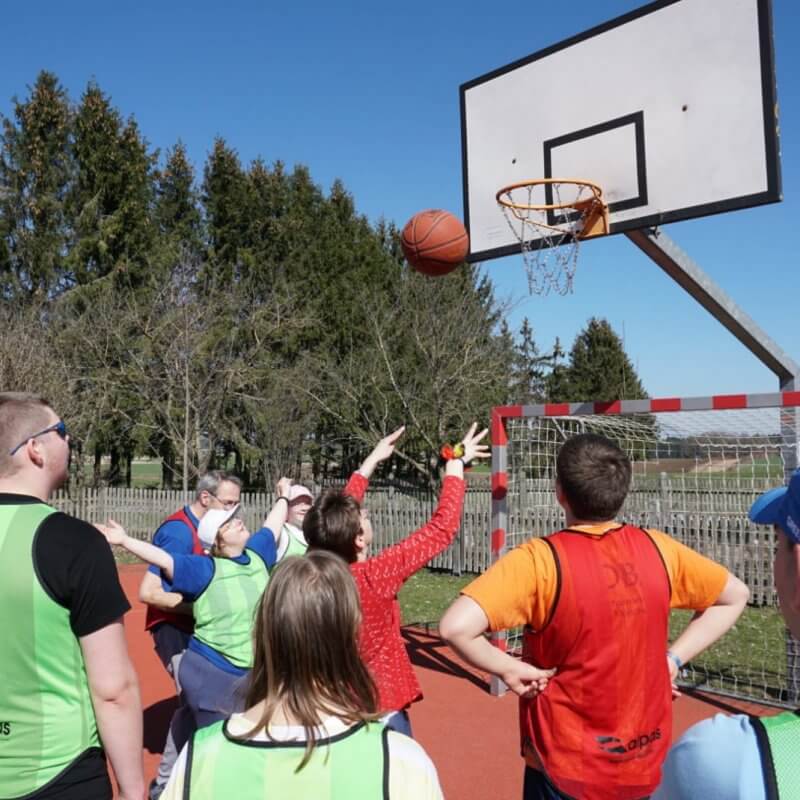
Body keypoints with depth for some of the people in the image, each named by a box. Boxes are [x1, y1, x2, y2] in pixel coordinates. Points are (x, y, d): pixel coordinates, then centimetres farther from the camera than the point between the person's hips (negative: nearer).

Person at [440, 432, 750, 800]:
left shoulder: (539, 559, -21)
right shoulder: (657, 549, -8)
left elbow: (455, 627, -31)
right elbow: (735, 596, 8)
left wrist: (508, 669, -15)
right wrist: (673, 658, 3)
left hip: (567, 770, -3)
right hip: (648, 764, 4)